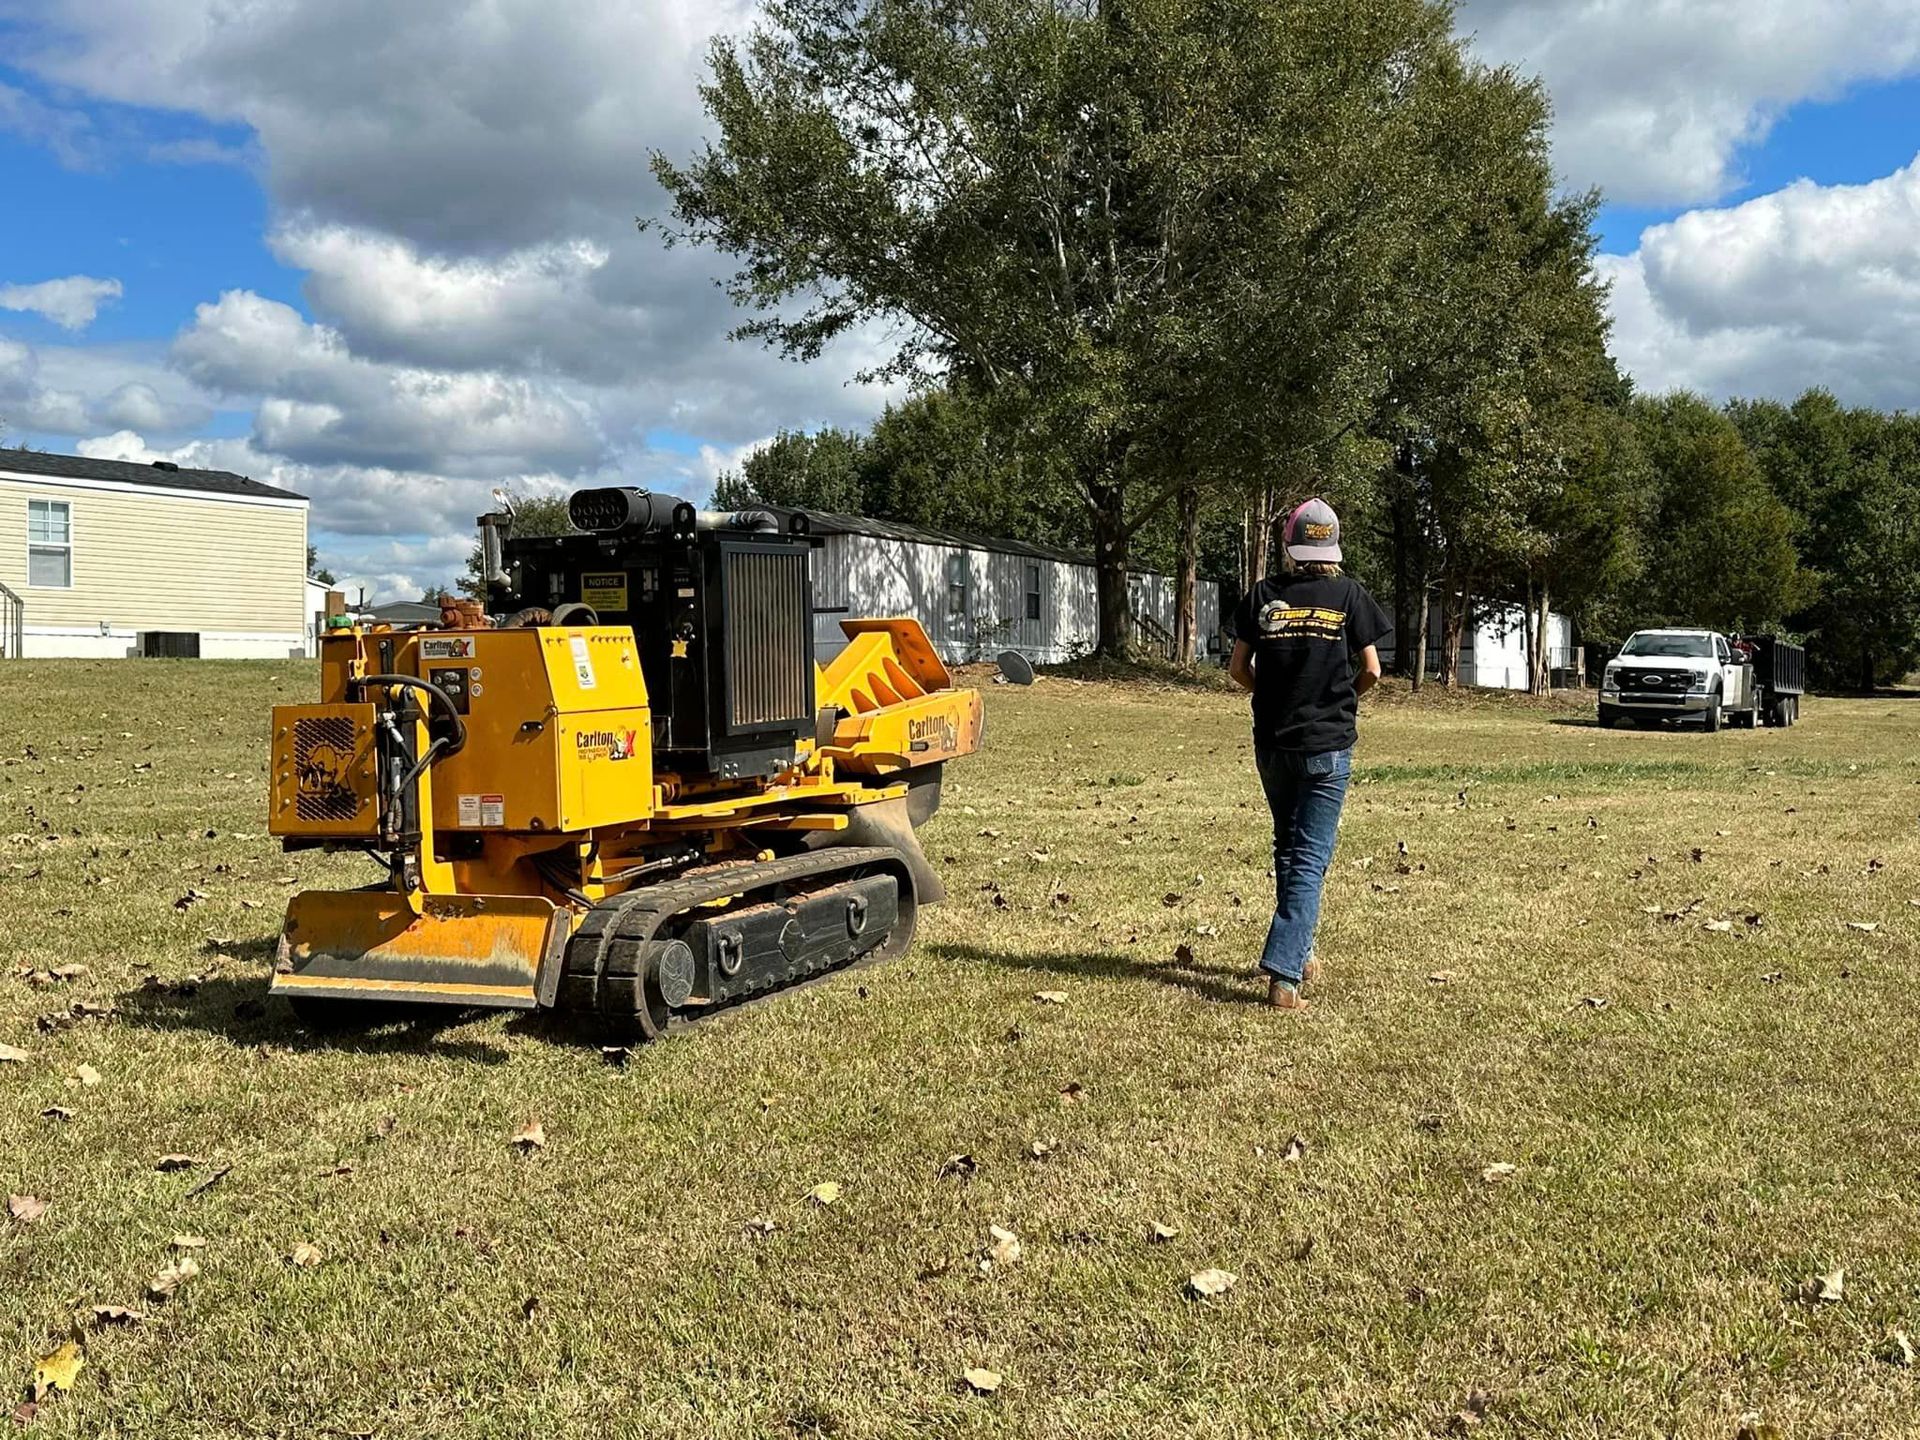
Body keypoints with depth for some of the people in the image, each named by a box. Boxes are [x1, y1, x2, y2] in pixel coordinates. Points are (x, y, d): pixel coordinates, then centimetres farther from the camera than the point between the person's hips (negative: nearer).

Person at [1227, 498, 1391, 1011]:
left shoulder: (1263, 594, 1)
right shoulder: (1349, 594, -4)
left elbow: (1238, 669, 2)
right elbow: (1371, 669, -4)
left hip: (1272, 743, 3)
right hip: (1327, 745, -3)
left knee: (1287, 848, 20)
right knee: (1310, 858, -2)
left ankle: (1296, 954, 30)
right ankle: (1283, 974, -11)